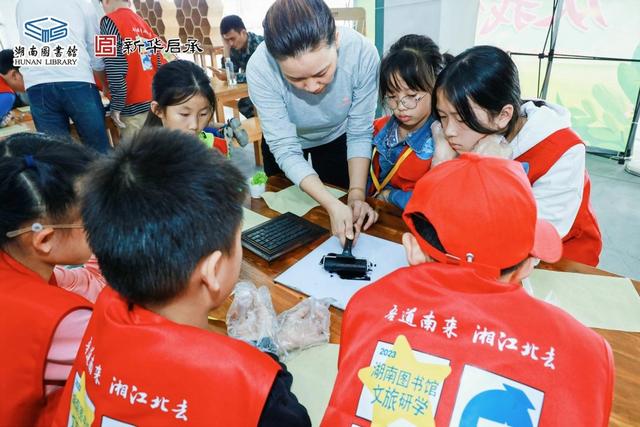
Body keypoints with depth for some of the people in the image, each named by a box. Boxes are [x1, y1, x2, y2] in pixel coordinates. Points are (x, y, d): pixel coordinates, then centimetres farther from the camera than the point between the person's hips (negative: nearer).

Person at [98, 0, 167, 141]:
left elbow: (115, 68, -14)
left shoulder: (109, 21, -3)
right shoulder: (144, 23, 17)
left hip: (133, 107, -7)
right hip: (155, 103, 7)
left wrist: (116, 106, -11)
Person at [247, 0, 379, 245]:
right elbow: (285, 150, -33)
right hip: (285, 141, 0)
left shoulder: (362, 52, -35)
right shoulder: (260, 68, -37)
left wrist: (356, 195, -34)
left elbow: (360, 133, -24)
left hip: (336, 137, 1)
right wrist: (331, 205, -44)